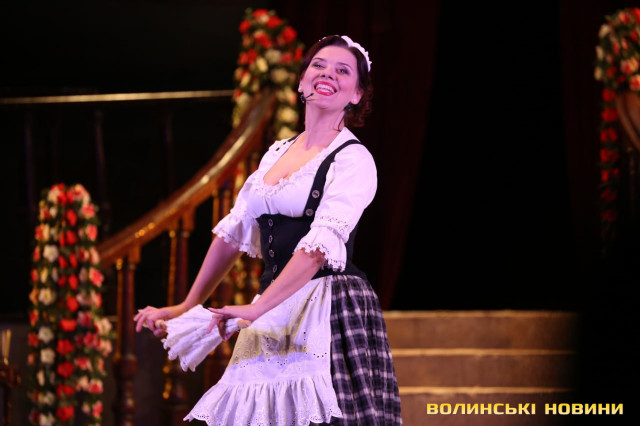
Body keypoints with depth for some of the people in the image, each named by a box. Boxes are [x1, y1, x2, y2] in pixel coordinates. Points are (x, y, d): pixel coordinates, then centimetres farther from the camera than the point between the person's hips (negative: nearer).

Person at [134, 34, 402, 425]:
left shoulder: (353, 159, -5)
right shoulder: (277, 154, 17)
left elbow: (321, 246, -18)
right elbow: (234, 232, 22)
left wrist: (255, 309, -26)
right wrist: (187, 308, 20)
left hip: (330, 310, -6)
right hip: (274, 312, 6)